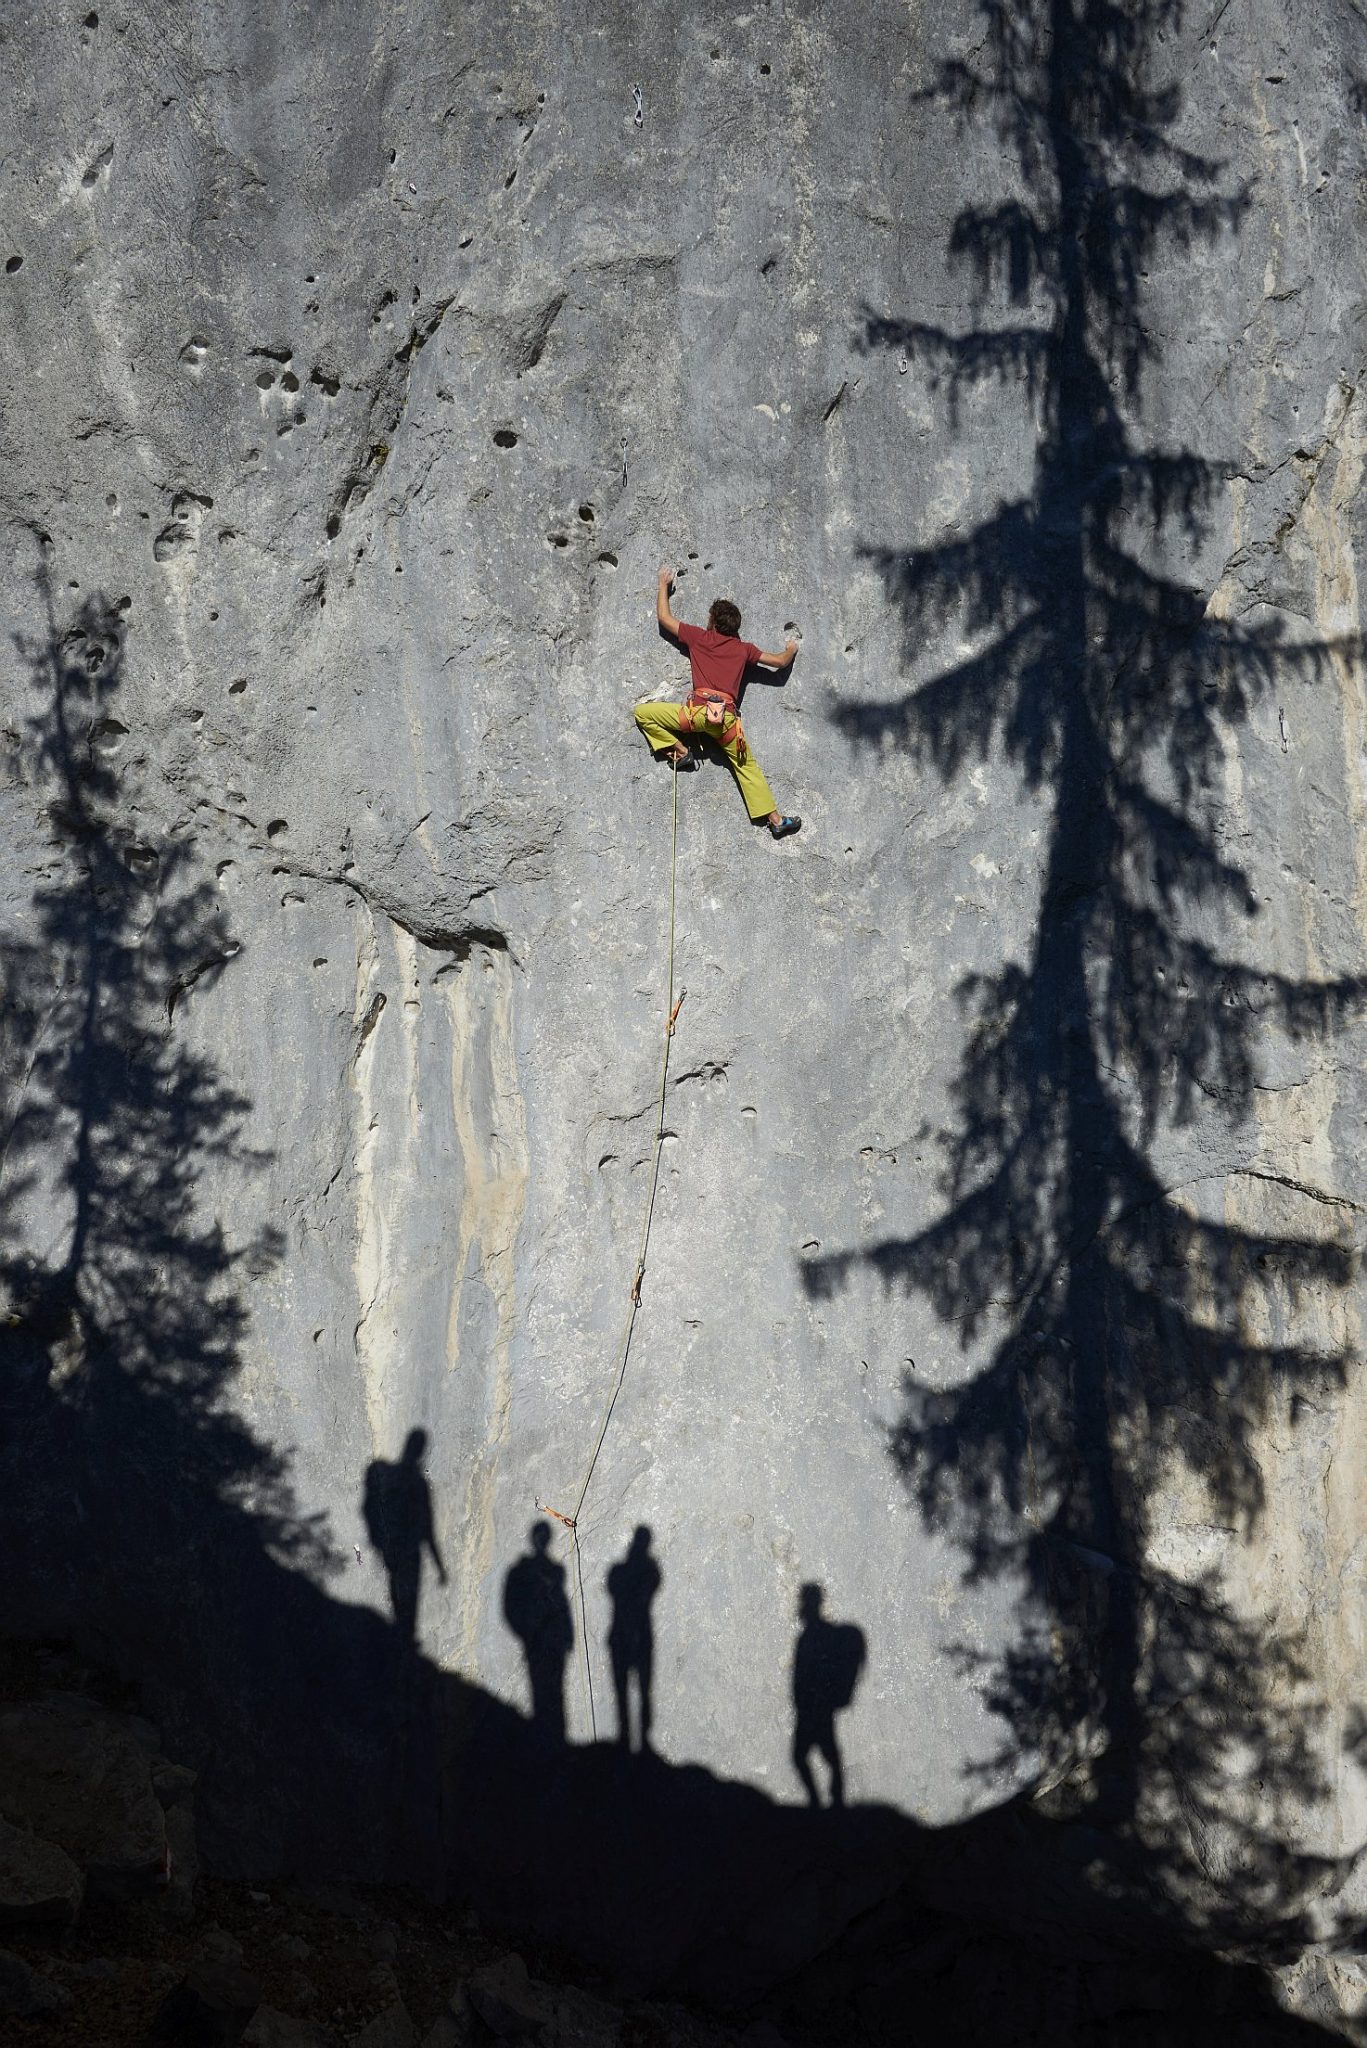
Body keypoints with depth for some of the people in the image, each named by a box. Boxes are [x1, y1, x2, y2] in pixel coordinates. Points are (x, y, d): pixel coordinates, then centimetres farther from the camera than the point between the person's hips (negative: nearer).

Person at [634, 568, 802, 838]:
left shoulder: (699, 637, 11)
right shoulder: (744, 649, 16)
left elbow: (664, 617, 20)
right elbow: (781, 662, 26)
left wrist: (664, 584, 35)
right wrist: (791, 650, 49)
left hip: (698, 710, -3)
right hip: (727, 718, 3)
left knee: (643, 712, 10)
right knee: (747, 765, 16)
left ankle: (680, 751, 4)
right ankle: (776, 819, 13)